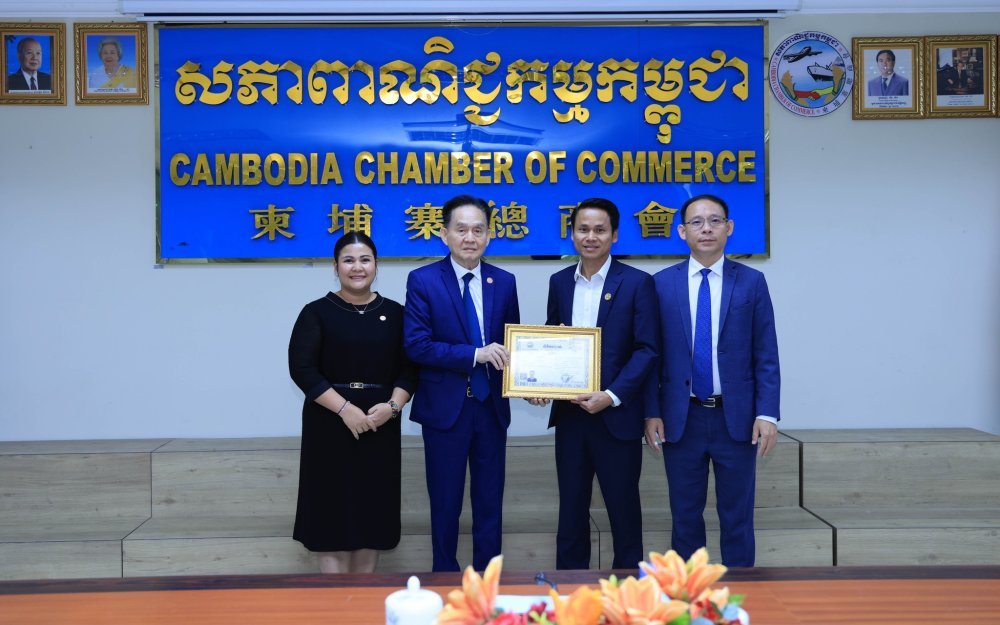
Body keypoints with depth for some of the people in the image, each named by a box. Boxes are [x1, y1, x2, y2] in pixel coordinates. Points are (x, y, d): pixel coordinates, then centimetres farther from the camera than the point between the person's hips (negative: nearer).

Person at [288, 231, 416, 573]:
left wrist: (392, 405, -12)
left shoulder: (395, 313, 7)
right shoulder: (317, 312, 0)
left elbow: (409, 367, 6)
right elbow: (302, 368, -8)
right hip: (330, 425, -2)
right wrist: (344, 408, -17)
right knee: (332, 507, 0)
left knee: (373, 506, 8)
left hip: (380, 426, 3)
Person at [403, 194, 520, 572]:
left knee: (489, 500, 13)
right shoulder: (423, 281, -6)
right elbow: (416, 345, -15)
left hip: (491, 406, 3)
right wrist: (474, 354, -21)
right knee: (446, 502, 10)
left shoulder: (504, 282, 4)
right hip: (445, 408, -3)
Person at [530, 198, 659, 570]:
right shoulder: (559, 282, 9)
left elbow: (648, 350, -8)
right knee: (571, 507, 12)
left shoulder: (637, 283, -5)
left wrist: (611, 396, -17)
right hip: (569, 413, 4)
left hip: (617, 415, -4)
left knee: (623, 506, 8)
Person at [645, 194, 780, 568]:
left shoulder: (751, 282, 0)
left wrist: (767, 413, -8)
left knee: (737, 514, 9)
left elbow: (766, 355, -1)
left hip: (736, 417, 0)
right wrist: (651, 413, -2)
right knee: (685, 513, 12)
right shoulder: (662, 284, 2)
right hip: (681, 418, 1)